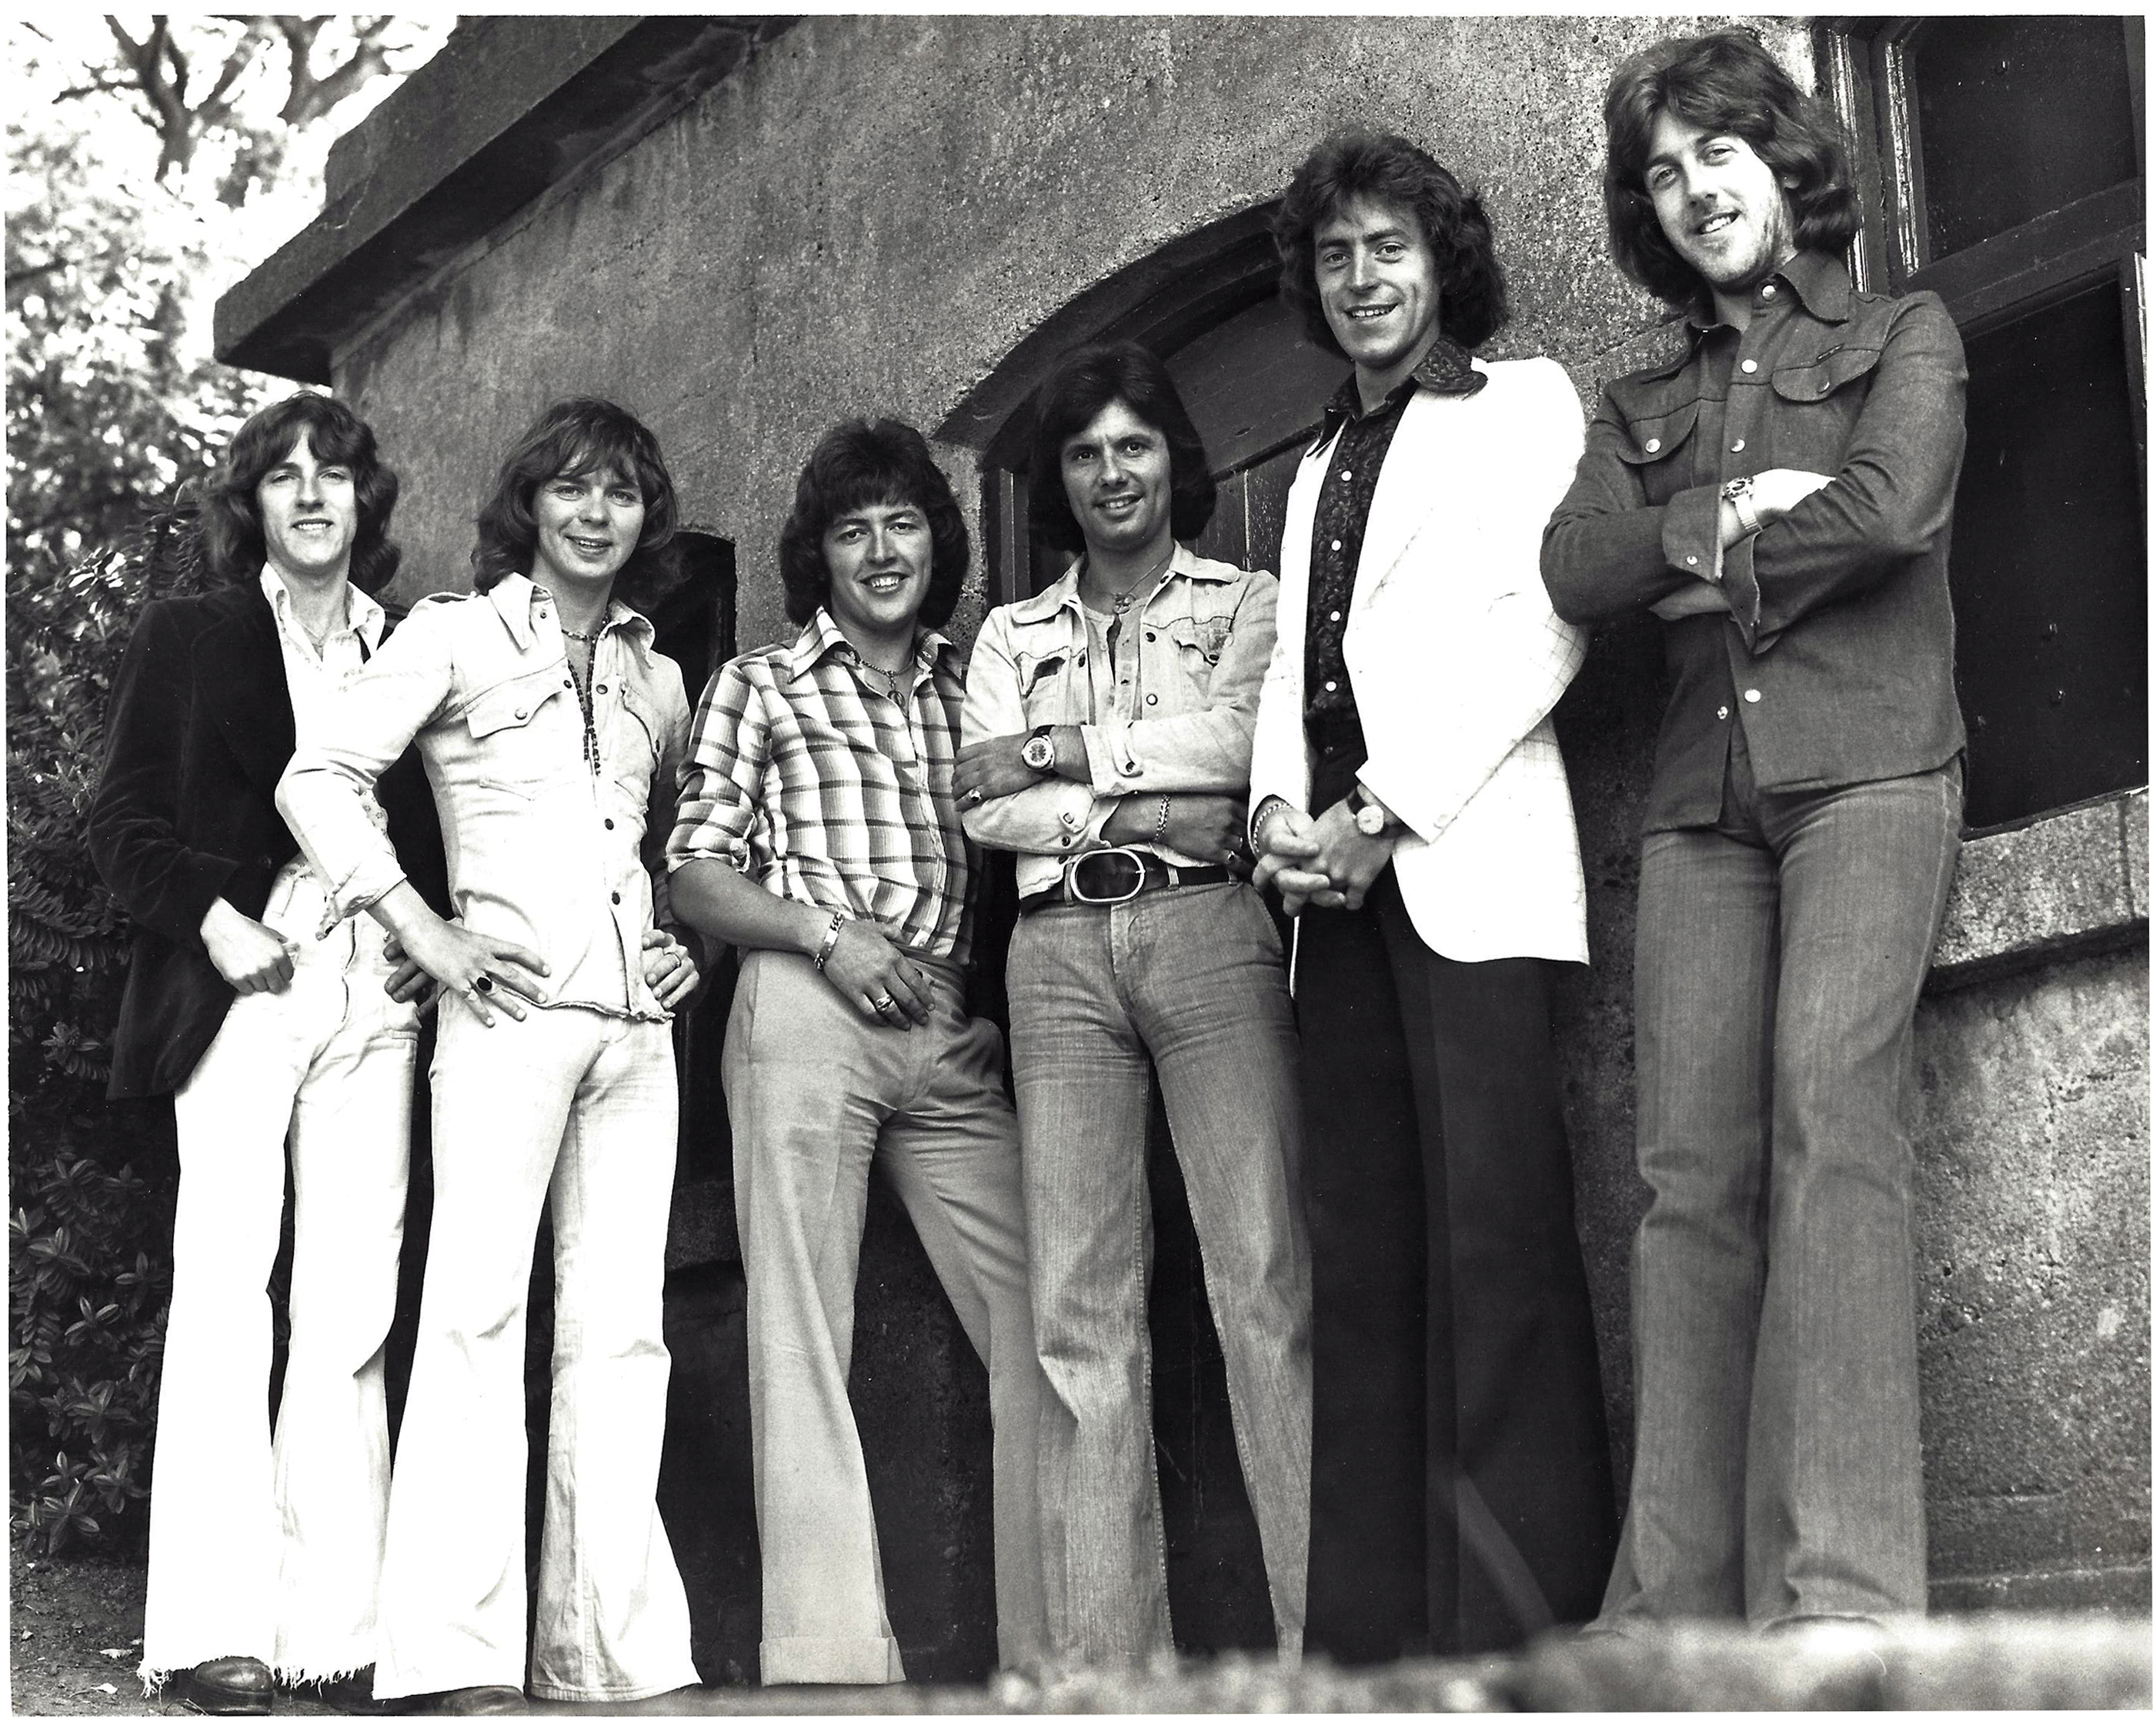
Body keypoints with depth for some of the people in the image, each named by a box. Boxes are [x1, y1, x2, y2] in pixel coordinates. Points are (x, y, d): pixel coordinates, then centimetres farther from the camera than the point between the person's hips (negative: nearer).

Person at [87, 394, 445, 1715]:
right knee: (228, 1288, -8)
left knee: (354, 1308, -1)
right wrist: (211, 919, -9)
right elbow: (126, 819, 6)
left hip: (374, 993, 2)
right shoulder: (189, 639, 12)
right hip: (243, 978, -2)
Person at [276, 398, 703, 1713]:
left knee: (621, 1327, 3)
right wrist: (426, 933, -8)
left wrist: (687, 942, 14)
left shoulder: (656, 678, 20)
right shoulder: (459, 634, 5)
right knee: (481, 1307, -9)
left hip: (637, 1025, 5)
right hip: (513, 1007, -5)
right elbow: (319, 779, -2)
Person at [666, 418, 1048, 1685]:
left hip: (955, 1036, 3)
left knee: (1042, 1321, -5)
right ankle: (833, 1652, -6)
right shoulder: (759, 686, 12)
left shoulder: (973, 692, 21)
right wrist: (826, 930, -8)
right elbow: (695, 872, 7)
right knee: (801, 1339, -7)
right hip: (806, 1011, -3)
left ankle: (1059, 1642, 1)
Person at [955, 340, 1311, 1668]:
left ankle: (1328, 1631, -12)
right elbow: (986, 809, 8)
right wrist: (1148, 804, -3)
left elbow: (1237, 742, -4)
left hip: (1211, 930, -2)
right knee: (1080, 1302, -4)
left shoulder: (1248, 603, 15)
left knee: (1266, 1276, -12)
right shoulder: (1014, 637, 22)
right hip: (1061, 951, 3)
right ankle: (1106, 1654, -3)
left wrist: (1061, 751, 1)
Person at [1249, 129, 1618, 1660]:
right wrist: (1280, 812, 0)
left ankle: (1527, 1609, -14)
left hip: (1466, 858, -6)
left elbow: (1544, 625, -3)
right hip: (1337, 885, 6)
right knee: (1361, 1255, 0)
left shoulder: (1525, 401, 10)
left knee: (1497, 1234, -15)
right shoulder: (1321, 468, 29)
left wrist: (1386, 814, -11)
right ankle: (1372, 1624, 1)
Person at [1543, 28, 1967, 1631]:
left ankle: (1842, 1587, -28)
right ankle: (1677, 1595, -10)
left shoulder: (1903, 337, 16)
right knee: (1693, 1170, -8)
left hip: (1868, 772, -4)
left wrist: (1709, 566, 4)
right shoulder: (1644, 405, 25)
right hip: (1702, 797, 4)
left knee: (1830, 1109, -23)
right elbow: (1577, 570, 7)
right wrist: (1724, 510, -5)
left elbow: (1895, 509, -4)